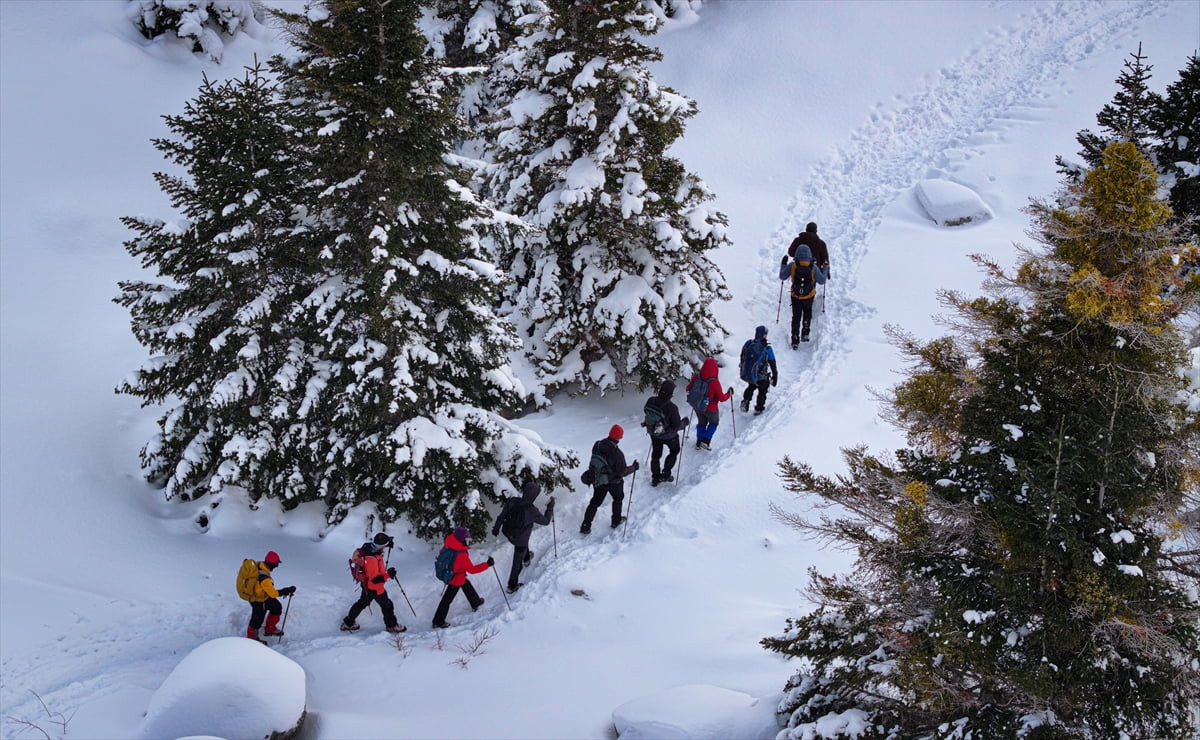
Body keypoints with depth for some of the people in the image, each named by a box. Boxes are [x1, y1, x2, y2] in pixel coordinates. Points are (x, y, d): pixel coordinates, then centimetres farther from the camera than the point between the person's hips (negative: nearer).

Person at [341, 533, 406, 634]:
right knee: (387, 606, 16)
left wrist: (388, 543, -4)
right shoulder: (372, 560, -41)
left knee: (363, 602, 28)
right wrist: (388, 574, -31)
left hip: (367, 584, 8)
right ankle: (392, 626, 38)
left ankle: (348, 623, 43)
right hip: (375, 588, -8)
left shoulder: (367, 546, -16)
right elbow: (374, 579, -34)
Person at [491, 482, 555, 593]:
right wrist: (551, 506, -4)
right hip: (520, 540, -5)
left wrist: (496, 528, 9)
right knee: (517, 563, 17)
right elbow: (545, 521, -15)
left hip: (508, 533, 5)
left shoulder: (512, 502, -24)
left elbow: (501, 516, -9)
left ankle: (527, 558, 67)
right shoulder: (532, 511, -34)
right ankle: (512, 586, 34)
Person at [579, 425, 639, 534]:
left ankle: (585, 526, 15)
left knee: (595, 502, 17)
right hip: (614, 482, -4)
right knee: (618, 498, 26)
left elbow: (594, 460, 3)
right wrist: (634, 467, -7)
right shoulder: (617, 453, -30)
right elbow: (622, 472, -22)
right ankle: (616, 520, 39)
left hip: (598, 480, 4)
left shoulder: (597, 445, -14)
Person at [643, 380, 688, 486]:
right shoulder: (671, 408, -37)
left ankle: (655, 477, 38)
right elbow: (677, 426, -26)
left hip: (653, 433, 4)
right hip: (668, 435, -4)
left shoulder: (651, 401, -23)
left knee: (656, 454, 26)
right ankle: (665, 474, 30)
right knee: (674, 451, 27)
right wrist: (684, 422, -6)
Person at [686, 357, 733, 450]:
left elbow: (689, 389, -1)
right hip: (711, 409, -4)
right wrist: (729, 393, -4)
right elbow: (722, 398, -22)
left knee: (702, 423, 29)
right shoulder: (714, 382, -31)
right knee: (714, 422, 25)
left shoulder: (696, 377, -18)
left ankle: (699, 442, 34)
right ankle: (706, 441, 15)